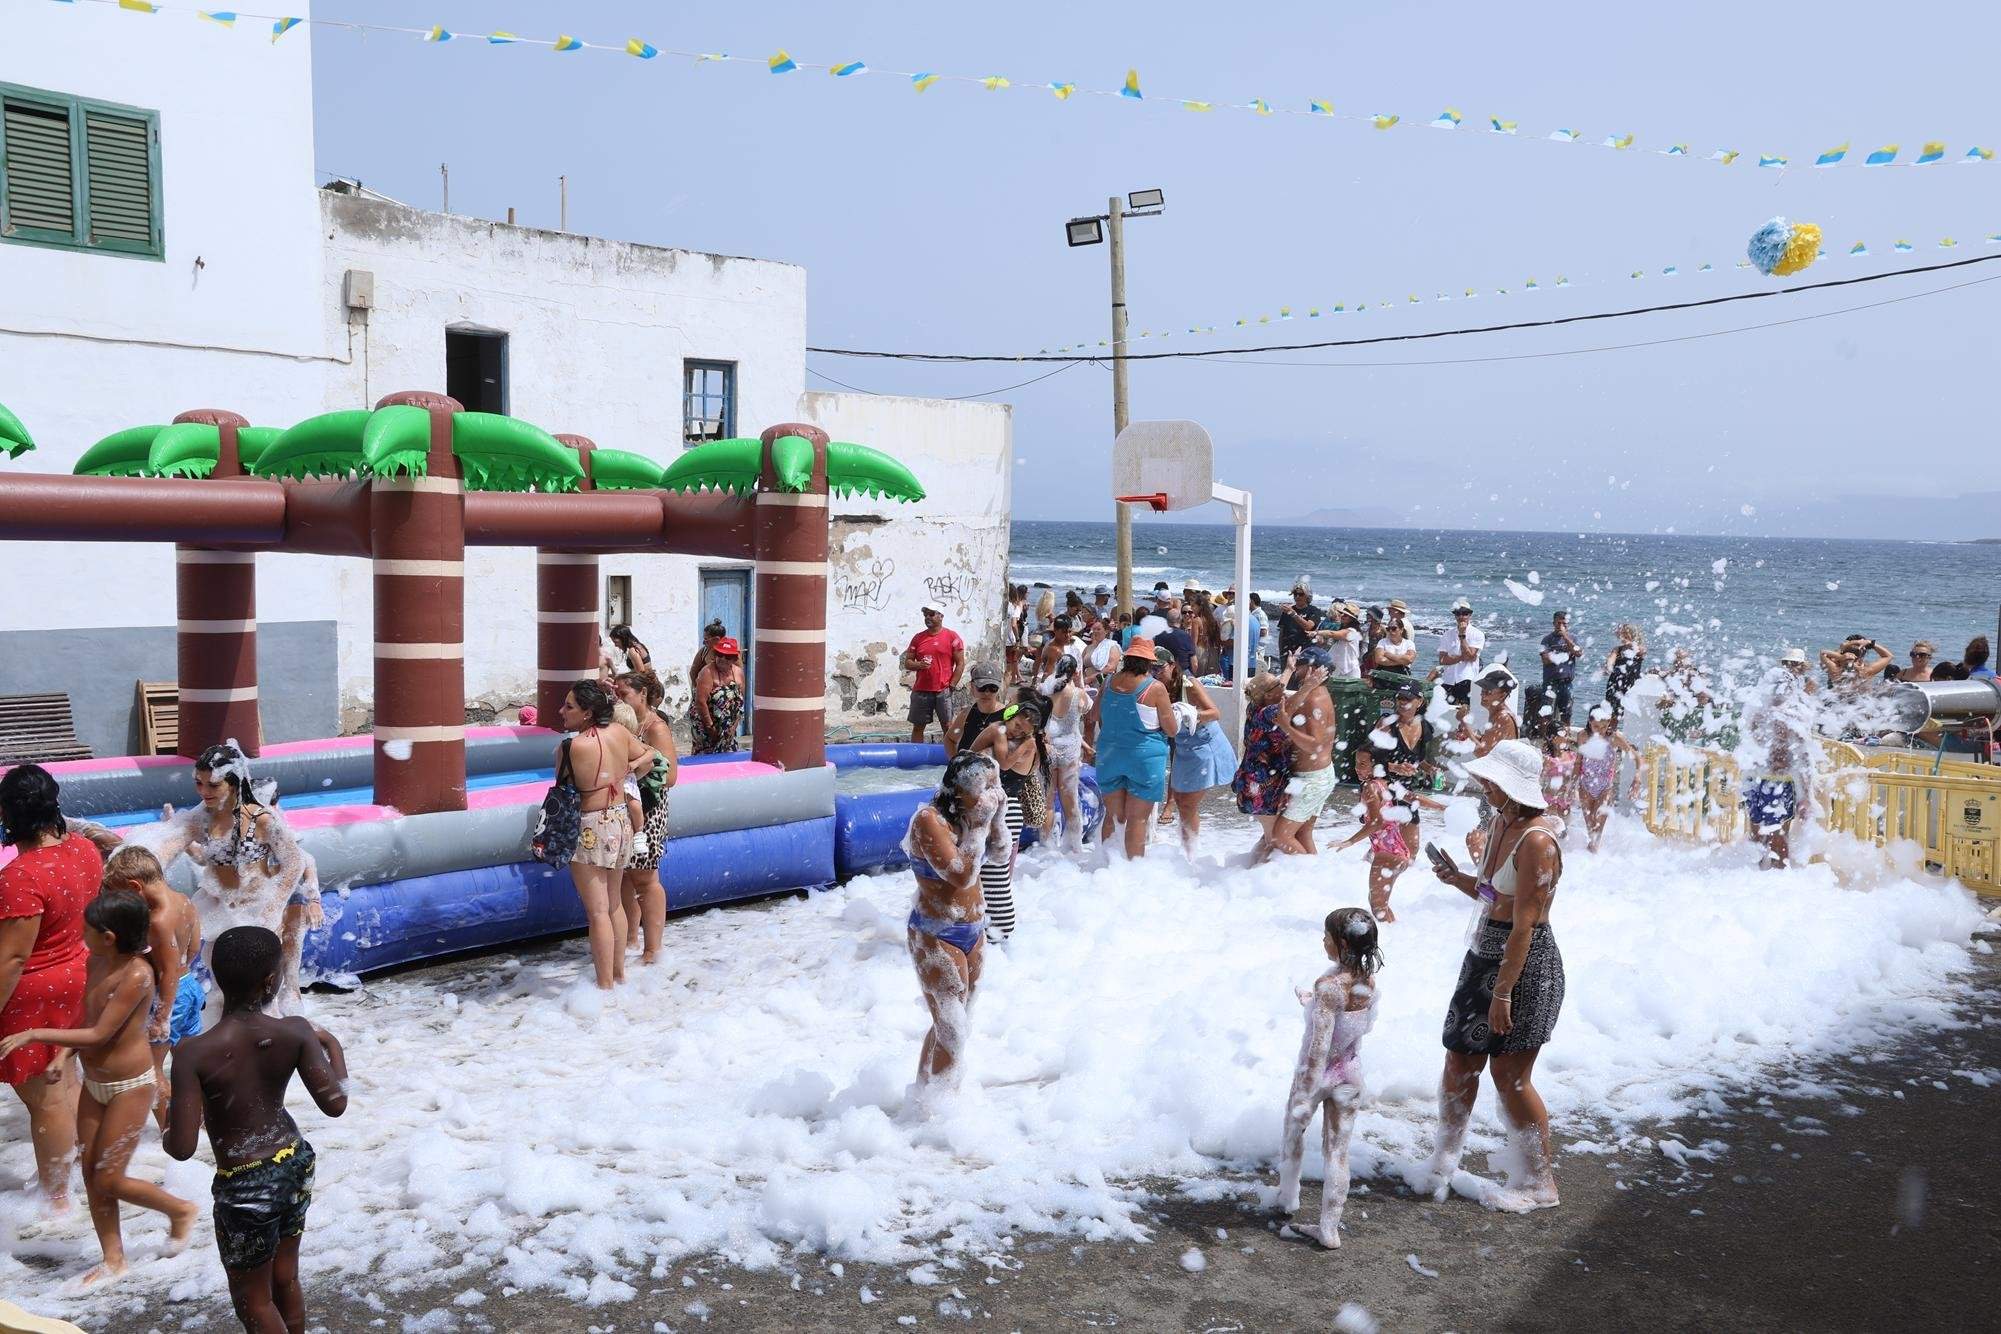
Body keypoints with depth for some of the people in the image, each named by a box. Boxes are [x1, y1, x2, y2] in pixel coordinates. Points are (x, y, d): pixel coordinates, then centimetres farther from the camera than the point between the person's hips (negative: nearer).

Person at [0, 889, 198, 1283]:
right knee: (91, 1175, 11)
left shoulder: (136, 976, -26)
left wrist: (33, 1035, -22)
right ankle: (113, 1259, 24)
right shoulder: (96, 962, -1)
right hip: (94, 1083, 8)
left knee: (109, 1180, -2)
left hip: (129, 1087, -8)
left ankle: (181, 1210, 22)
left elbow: (98, 1035, -24)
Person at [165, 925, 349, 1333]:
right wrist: (334, 1047, 4)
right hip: (296, 1165, 4)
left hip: (246, 1187, -4)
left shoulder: (194, 1053, -21)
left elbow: (182, 1148, -22)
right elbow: (334, 1103, -12)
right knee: (286, 1279, 24)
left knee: (252, 1300, 15)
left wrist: (168, 1132, 2)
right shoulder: (295, 1033, -14)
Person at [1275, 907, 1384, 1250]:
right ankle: (1330, 1229, 16)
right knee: (1338, 1151, 12)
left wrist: (1306, 1097, -22)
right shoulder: (1368, 980, -7)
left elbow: (1320, 1047, -26)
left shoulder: (1329, 986, -28)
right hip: (1349, 1076, 5)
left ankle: (1288, 1199, 41)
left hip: (1316, 1073, -5)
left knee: (1293, 1134, 21)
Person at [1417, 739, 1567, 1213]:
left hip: (1526, 964, -9)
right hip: (1485, 955, 9)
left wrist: (1502, 992, -22)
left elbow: (1524, 925, -22)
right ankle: (1444, 1161, 28)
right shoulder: (1499, 823, 7)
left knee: (1510, 1077, 1)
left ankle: (1542, 1184, 17)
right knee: (1460, 1062, 13)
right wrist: (1458, 879, 1)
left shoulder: (1536, 841, -22)